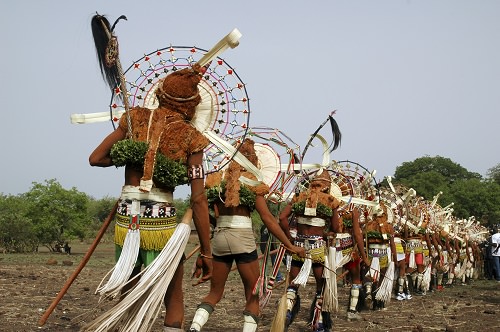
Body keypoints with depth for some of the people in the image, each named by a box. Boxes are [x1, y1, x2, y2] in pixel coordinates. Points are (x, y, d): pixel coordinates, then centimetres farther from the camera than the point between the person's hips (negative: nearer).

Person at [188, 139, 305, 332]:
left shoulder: (217, 180, 11)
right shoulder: (252, 183, -1)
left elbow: (214, 213, 2)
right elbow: (267, 218, -5)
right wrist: (290, 246, -3)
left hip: (219, 237, 4)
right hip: (242, 237, -4)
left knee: (215, 292, 13)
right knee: (253, 294, 8)